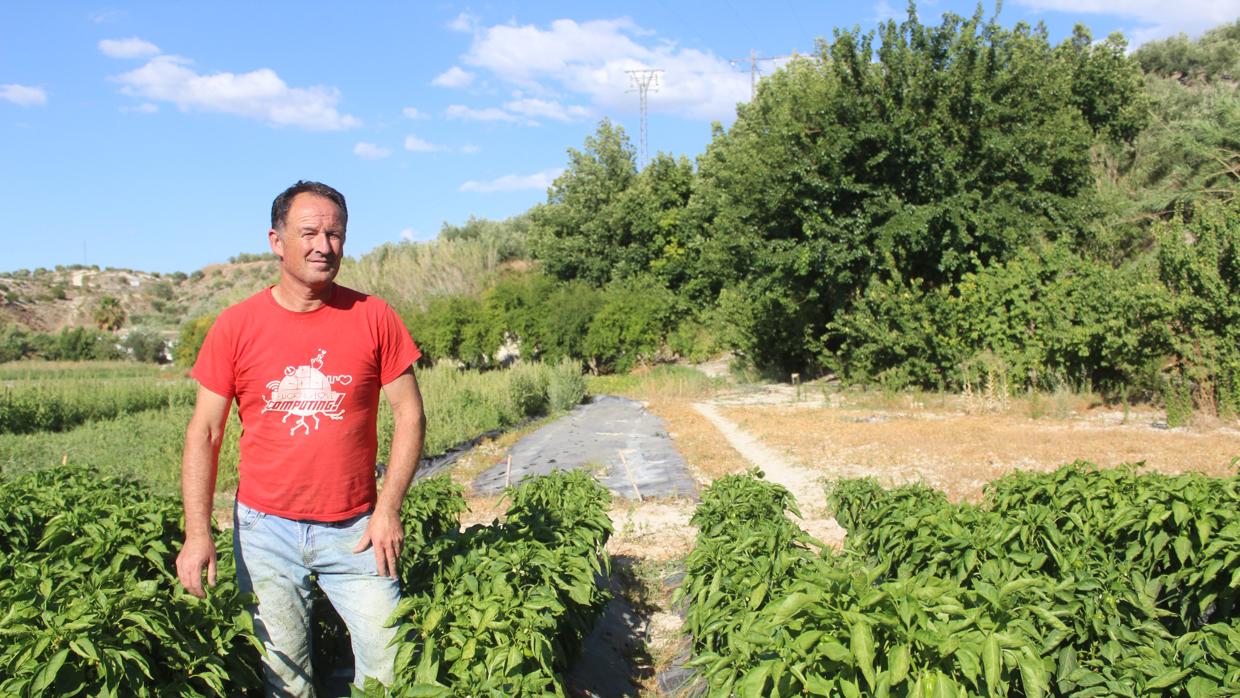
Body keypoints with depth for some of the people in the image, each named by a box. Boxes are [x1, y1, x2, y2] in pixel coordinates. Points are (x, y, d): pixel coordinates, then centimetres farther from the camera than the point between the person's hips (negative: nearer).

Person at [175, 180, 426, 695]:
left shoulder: (372, 318, -4)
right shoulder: (235, 327, -3)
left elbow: (409, 415, 0)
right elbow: (204, 434, 0)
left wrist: (388, 509, -6)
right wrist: (197, 533, -8)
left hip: (354, 531, 0)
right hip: (265, 529, 1)